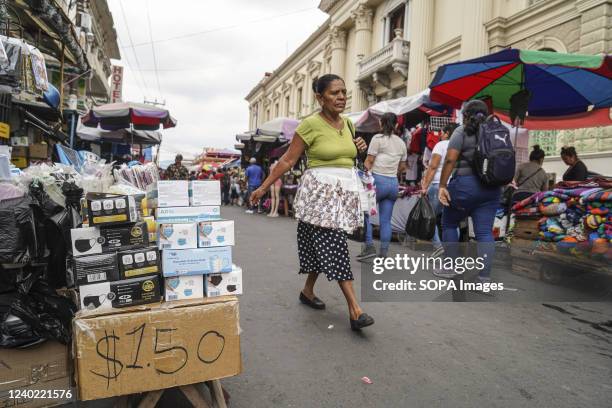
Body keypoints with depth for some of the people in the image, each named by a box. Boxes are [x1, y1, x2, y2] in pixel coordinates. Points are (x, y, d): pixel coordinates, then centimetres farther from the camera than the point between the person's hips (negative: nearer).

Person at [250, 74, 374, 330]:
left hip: (345, 191, 7)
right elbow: (288, 160, -7)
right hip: (320, 191, -7)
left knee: (322, 245, 13)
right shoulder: (310, 124, -9)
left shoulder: (347, 123, 12)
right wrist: (263, 187, -8)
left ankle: (307, 291, 32)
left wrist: (359, 148, 5)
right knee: (334, 246, -11)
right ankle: (355, 310, -10)